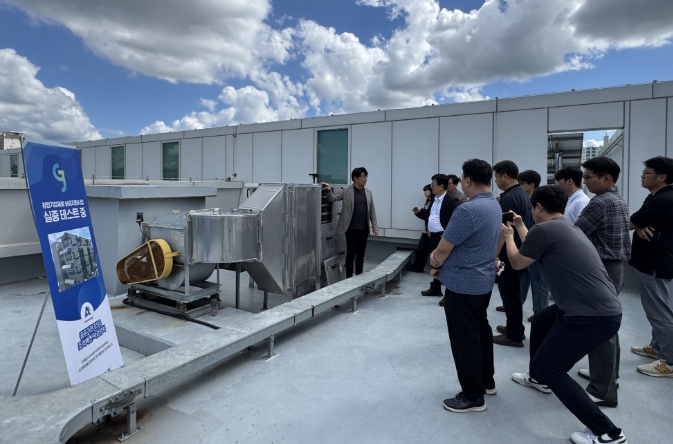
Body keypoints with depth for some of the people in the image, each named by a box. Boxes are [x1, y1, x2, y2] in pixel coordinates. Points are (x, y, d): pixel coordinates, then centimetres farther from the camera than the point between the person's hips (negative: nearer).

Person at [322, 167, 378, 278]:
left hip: (364, 229, 4)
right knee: (351, 254, -2)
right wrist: (329, 191, -27)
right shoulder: (346, 191, -2)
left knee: (360, 255, 11)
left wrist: (375, 227, 6)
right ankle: (349, 278, 10)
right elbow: (332, 199, -5)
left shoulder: (368, 192, 9)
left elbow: (372, 211, 11)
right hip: (352, 229, -4)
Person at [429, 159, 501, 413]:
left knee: (465, 339, 3)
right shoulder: (495, 206, 7)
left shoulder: (468, 209, -25)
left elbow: (442, 250, -17)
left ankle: (473, 396, 16)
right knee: (480, 330, 21)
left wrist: (436, 264, 3)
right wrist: (439, 256, 2)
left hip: (463, 283, -10)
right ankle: (486, 381, 37)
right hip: (483, 280, 10)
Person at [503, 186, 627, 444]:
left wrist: (508, 236, 19)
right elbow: (535, 249, 29)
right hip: (604, 307, 10)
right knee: (540, 322, 28)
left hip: (593, 316, -10)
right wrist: (520, 228, 37)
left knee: (549, 367, 4)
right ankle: (538, 378, 47)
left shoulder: (544, 229, -14)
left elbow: (517, 263, 2)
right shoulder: (567, 228, 15)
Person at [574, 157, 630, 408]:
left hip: (602, 269, -10)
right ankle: (608, 373, 34)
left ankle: (603, 391, 2)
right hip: (616, 267, 10)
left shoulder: (600, 202, -18)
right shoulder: (619, 201, 13)